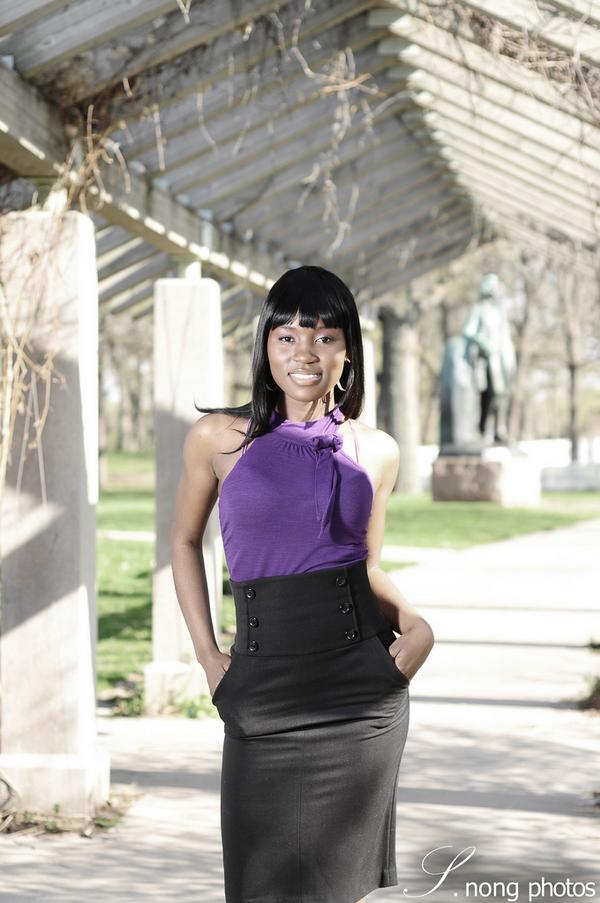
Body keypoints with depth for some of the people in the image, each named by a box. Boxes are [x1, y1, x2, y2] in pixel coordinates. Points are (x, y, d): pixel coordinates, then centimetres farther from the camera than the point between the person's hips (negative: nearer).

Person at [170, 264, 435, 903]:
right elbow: (185, 542, 12)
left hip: (360, 686, 1)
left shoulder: (376, 452, 6)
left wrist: (415, 624, -2)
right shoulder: (220, 438, 1)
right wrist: (208, 656, 3)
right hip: (264, 694, -1)